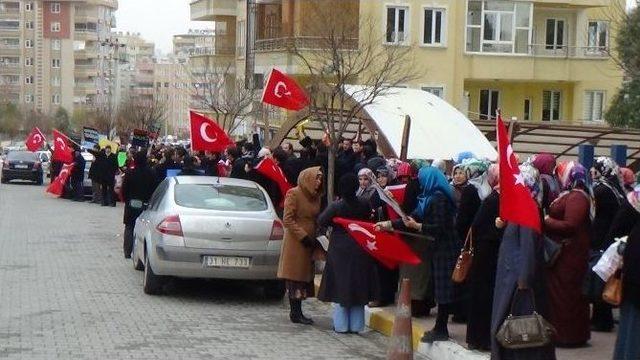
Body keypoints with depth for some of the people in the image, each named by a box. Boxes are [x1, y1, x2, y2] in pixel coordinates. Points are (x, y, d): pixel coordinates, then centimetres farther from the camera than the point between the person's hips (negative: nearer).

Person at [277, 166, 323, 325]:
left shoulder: (316, 196, 13)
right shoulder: (294, 194, -9)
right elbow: (287, 220, -12)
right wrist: (303, 235, -16)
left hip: (309, 242, 8)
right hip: (295, 242, -8)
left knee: (305, 276, 7)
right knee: (295, 276, -4)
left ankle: (297, 312, 13)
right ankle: (295, 313, -2)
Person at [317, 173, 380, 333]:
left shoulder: (336, 206, -15)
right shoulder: (364, 206, -6)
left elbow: (321, 221, -8)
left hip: (340, 250, -3)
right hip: (360, 252, 3)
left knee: (340, 286, 6)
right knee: (358, 286, 11)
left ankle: (341, 325, 7)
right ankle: (356, 325, 13)